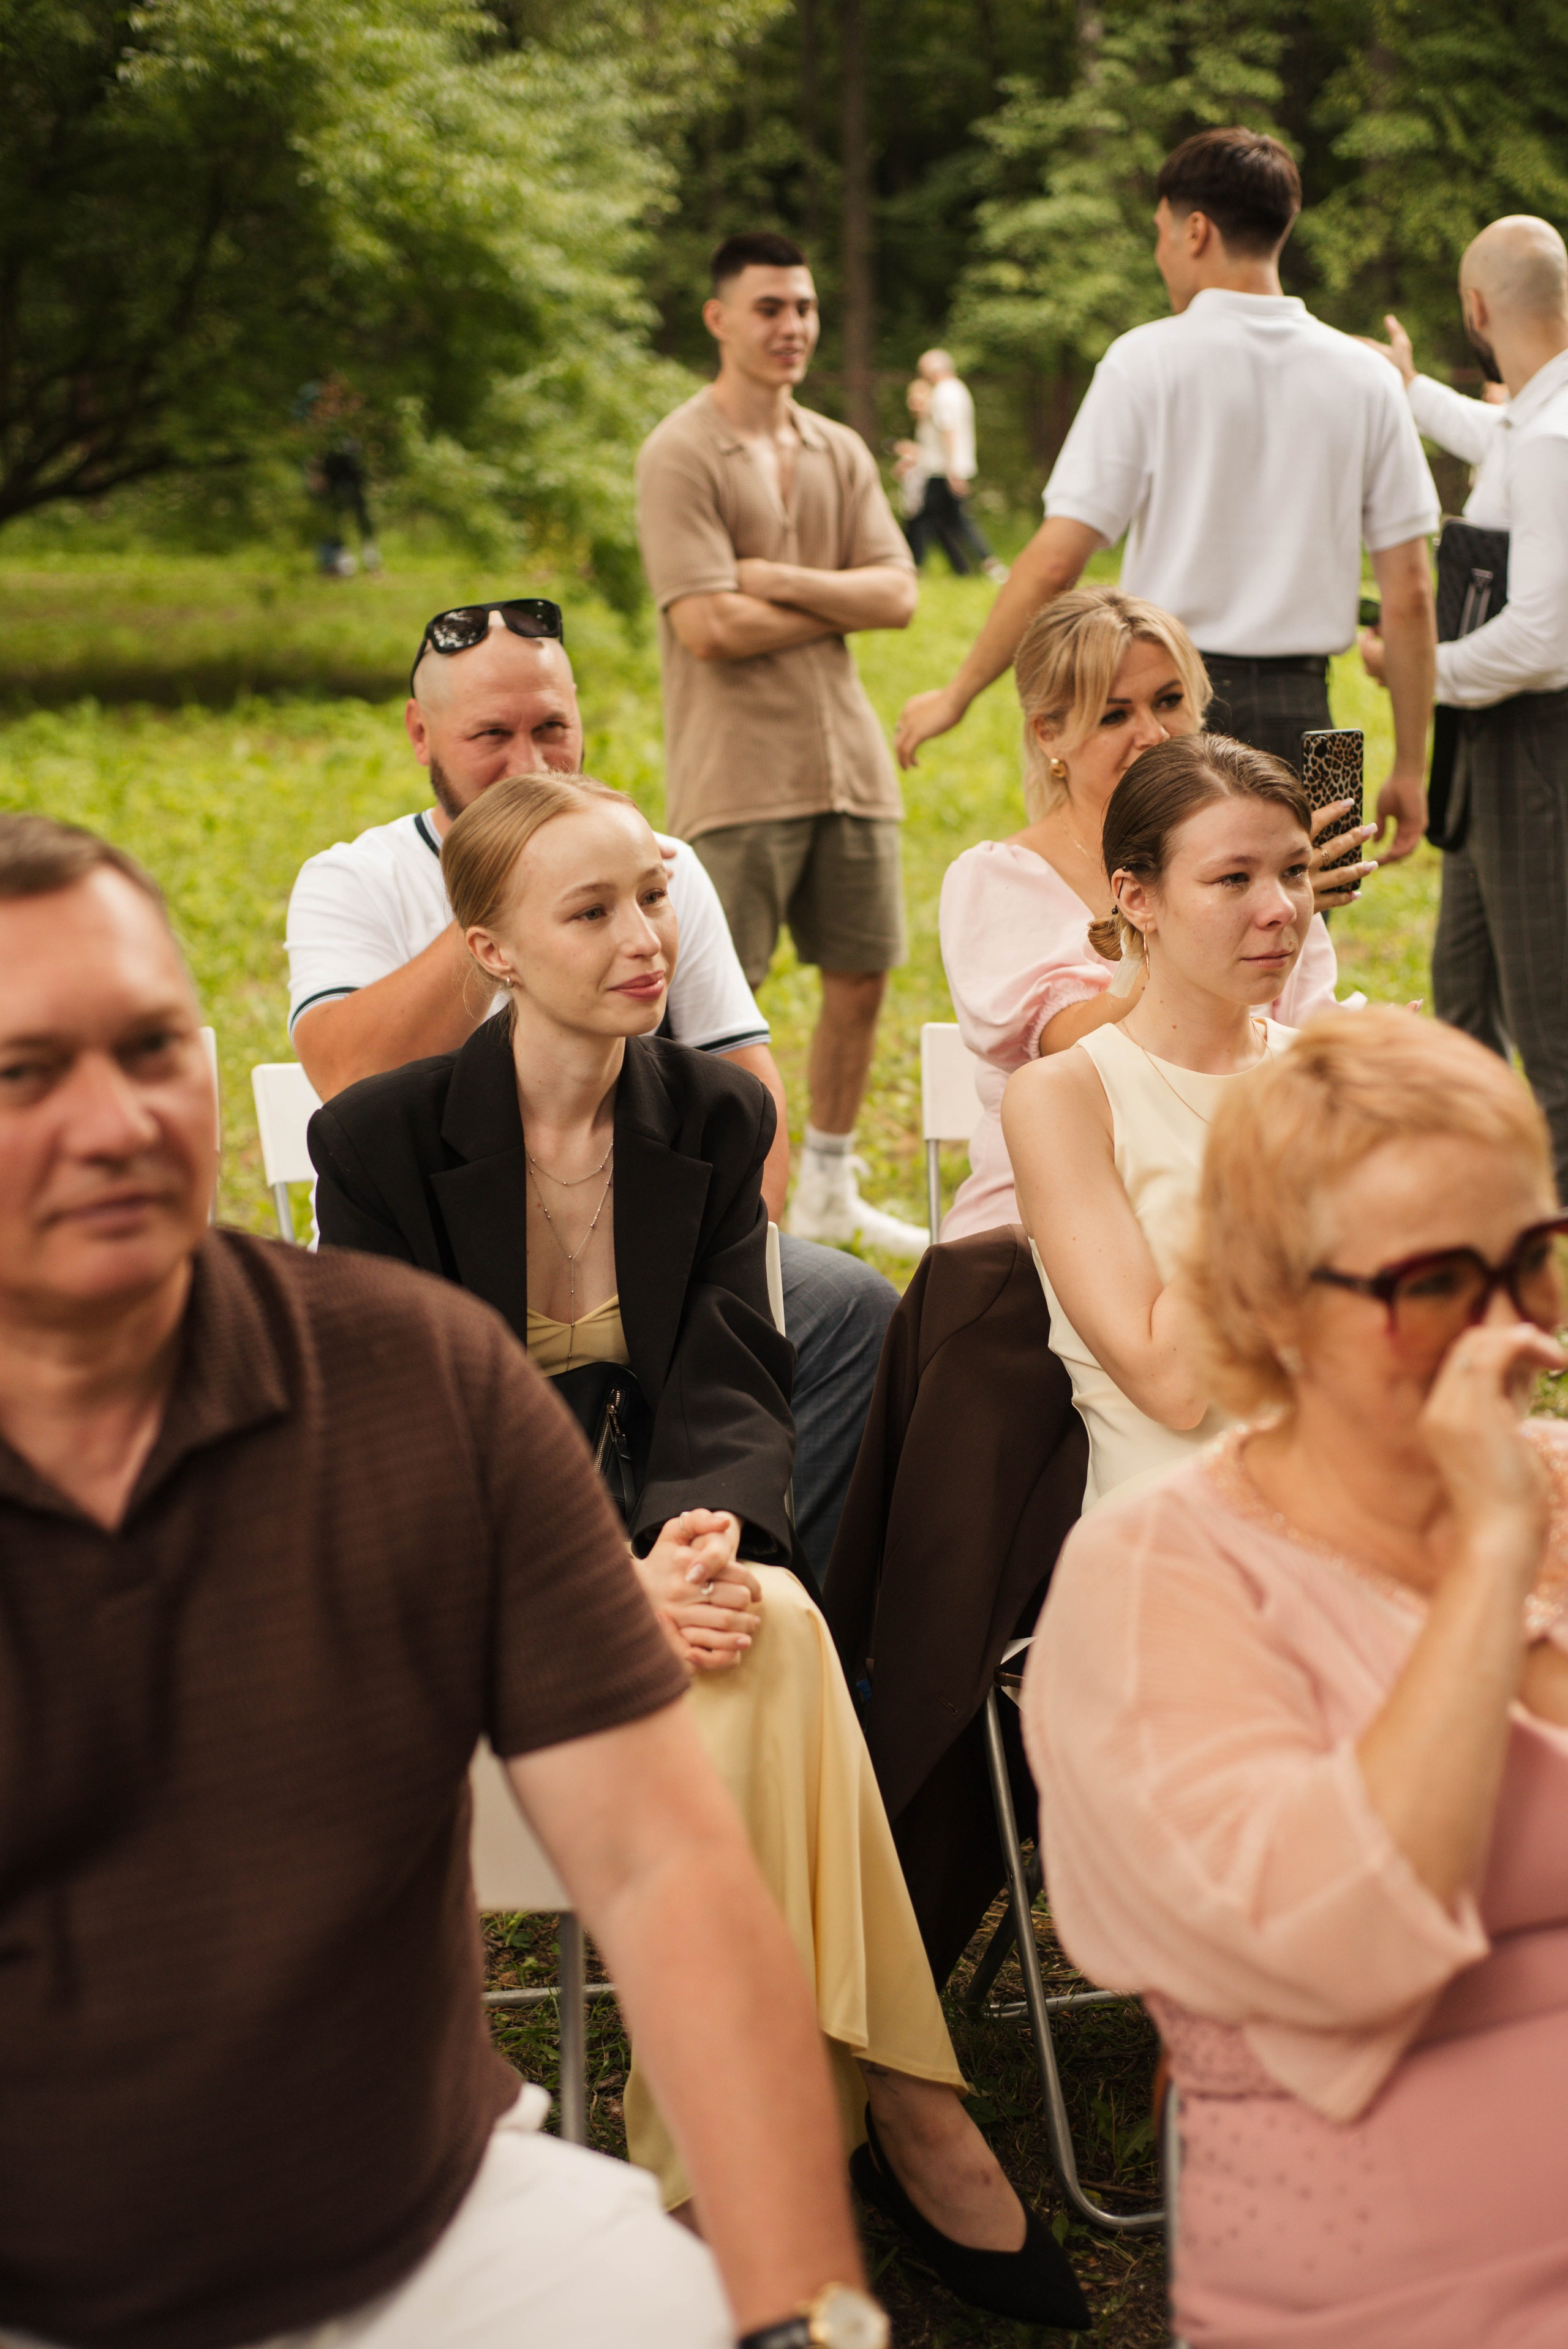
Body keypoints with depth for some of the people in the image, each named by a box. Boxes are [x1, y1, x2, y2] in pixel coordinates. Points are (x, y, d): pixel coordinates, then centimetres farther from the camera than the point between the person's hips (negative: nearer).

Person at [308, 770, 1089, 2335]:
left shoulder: (715, 1117, 3)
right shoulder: (381, 1139, -8)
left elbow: (730, 1385, -2)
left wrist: (704, 1533, -27)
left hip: (651, 1538, 3)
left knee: (763, 1630, -33)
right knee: (769, 1654, -32)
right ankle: (897, 2107, -22)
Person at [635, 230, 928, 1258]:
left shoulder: (840, 452, 13)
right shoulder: (681, 455, -7)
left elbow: (897, 596, 3)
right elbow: (709, 626, -17)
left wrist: (785, 581, -12)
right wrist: (839, 603, -4)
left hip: (847, 759, 6)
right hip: (738, 775, -6)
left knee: (862, 975, 11)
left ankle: (829, 1192, 26)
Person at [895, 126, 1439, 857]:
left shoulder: (1148, 361, -4)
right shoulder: (1362, 377, 5)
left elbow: (1055, 561, -8)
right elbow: (1408, 592, 4)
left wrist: (957, 694, 3)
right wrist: (1411, 767, 11)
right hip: (1299, 710, 3)